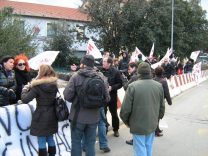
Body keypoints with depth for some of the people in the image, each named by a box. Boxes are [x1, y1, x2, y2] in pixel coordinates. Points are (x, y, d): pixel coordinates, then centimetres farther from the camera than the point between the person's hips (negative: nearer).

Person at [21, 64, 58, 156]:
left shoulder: (38, 86, -17)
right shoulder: (54, 84, 1)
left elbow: (25, 99, -18)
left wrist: (25, 89, 2)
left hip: (41, 117, -6)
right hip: (52, 116, 6)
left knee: (41, 141, 5)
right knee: (50, 139, 19)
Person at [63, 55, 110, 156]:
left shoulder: (76, 76, -14)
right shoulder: (101, 77, -3)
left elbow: (67, 95, -16)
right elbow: (107, 98, -4)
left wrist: (75, 101, 5)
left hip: (78, 116, -3)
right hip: (93, 117, 3)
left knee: (76, 142, 13)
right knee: (90, 143, 16)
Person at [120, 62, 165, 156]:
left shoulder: (133, 86, -16)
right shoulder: (159, 86, 0)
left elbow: (126, 108, -13)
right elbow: (162, 106, 8)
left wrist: (126, 120, 4)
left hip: (138, 124, -4)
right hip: (152, 124, 5)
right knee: (148, 148, 20)